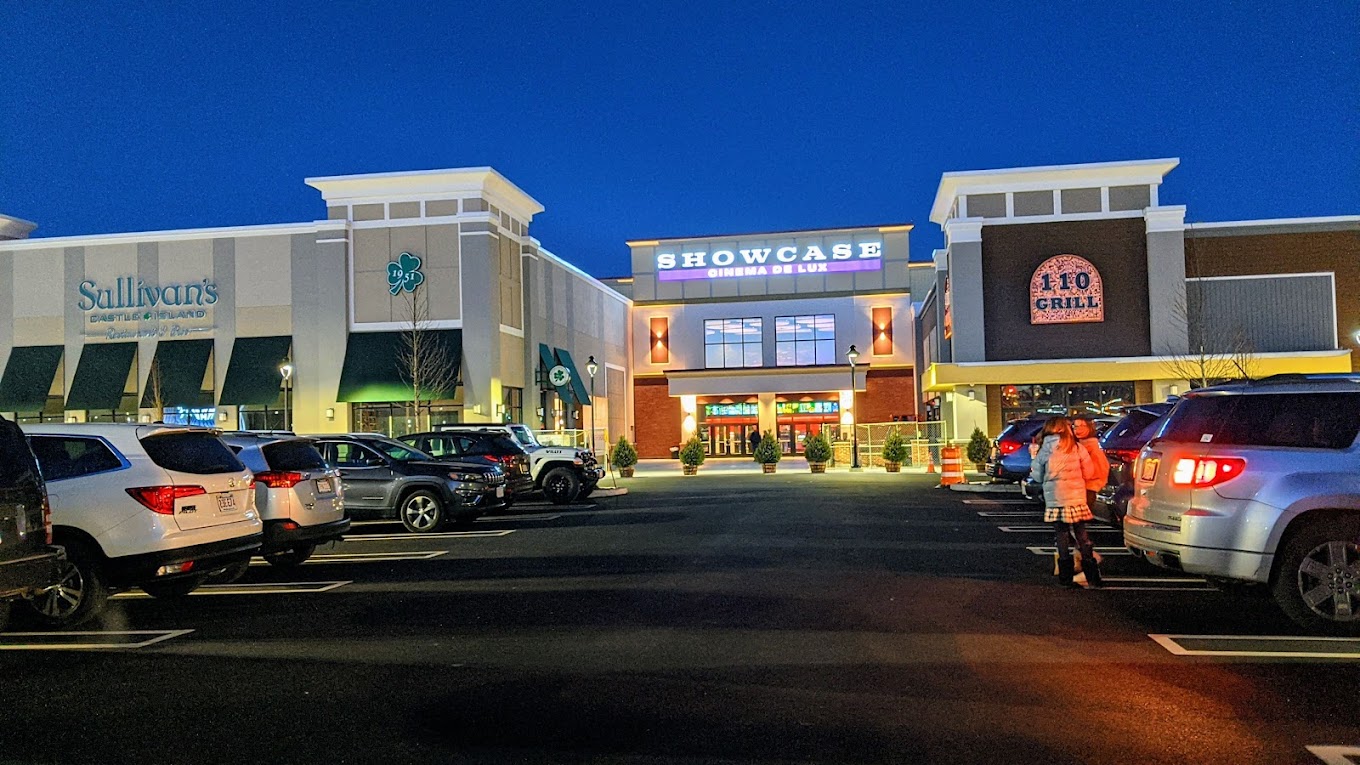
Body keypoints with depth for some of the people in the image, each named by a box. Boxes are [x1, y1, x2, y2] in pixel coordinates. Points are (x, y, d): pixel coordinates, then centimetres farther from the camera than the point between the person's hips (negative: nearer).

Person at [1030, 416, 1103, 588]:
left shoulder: (1046, 450, -3)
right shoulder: (1077, 447, 0)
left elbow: (1037, 476, 2)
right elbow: (1089, 472, 3)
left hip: (1055, 500, -1)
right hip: (1077, 498, 1)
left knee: (1062, 536, 6)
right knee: (1082, 536, 9)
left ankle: (1066, 578, 8)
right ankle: (1093, 577, 11)